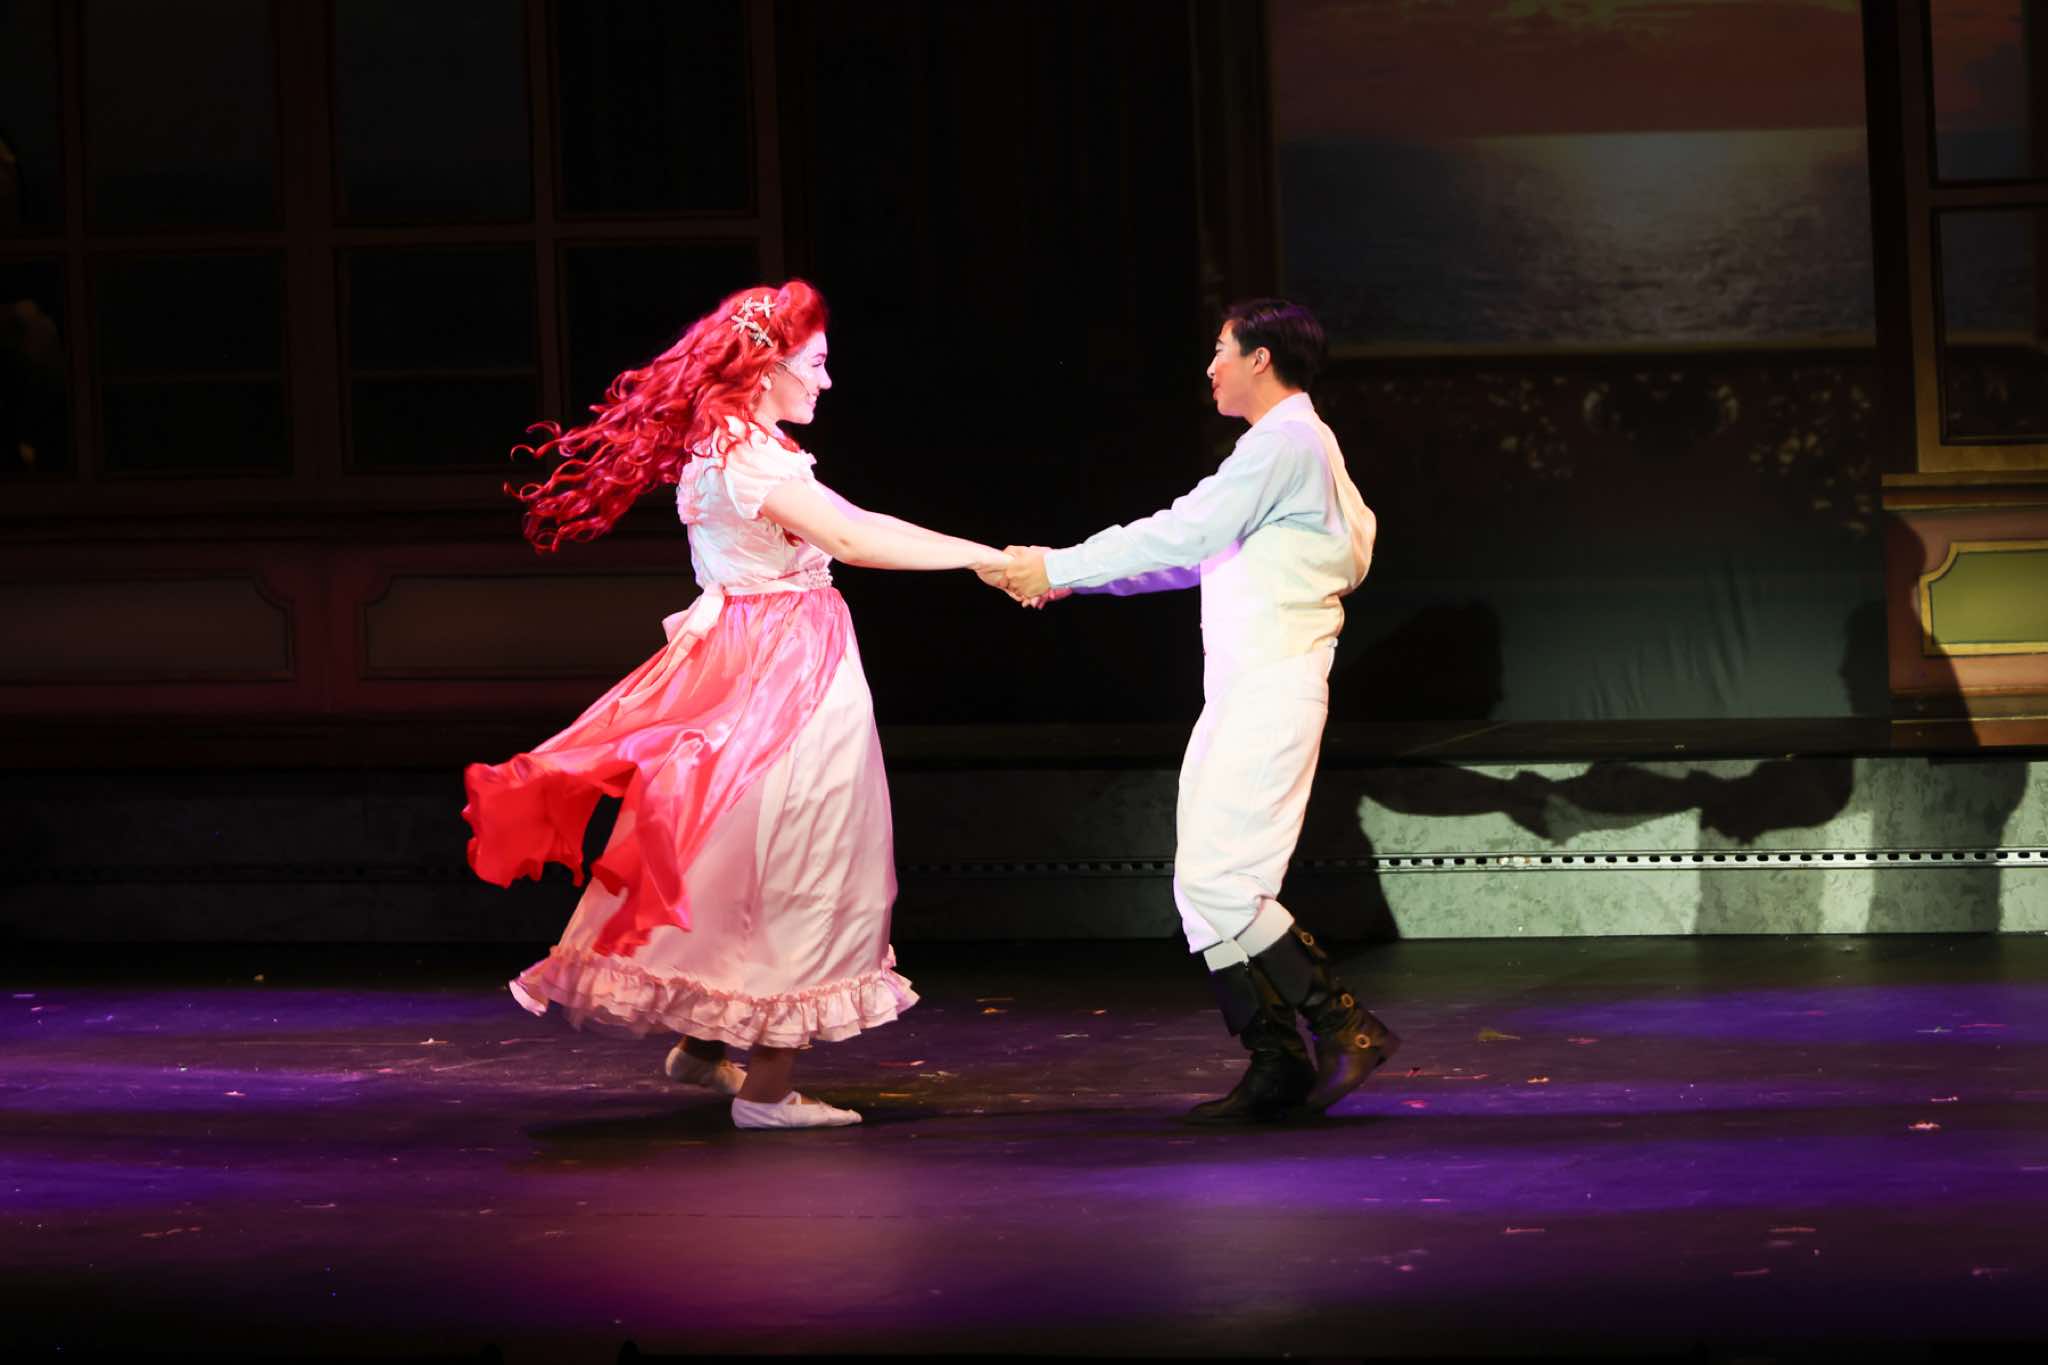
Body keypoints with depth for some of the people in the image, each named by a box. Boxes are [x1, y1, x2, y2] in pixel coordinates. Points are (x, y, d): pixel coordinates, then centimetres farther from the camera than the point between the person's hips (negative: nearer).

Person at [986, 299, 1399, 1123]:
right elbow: (1193, 555, 26)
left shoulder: (1287, 443, -10)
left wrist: (1057, 568, -9)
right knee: (1204, 886, 5)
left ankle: (1344, 1026, -10)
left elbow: (1180, 535, -15)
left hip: (1273, 688, -10)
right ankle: (1275, 1066, 6)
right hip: (1239, 692, 10)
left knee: (1218, 879, -16)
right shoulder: (1285, 447, 23)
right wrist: (1067, 576, 20)